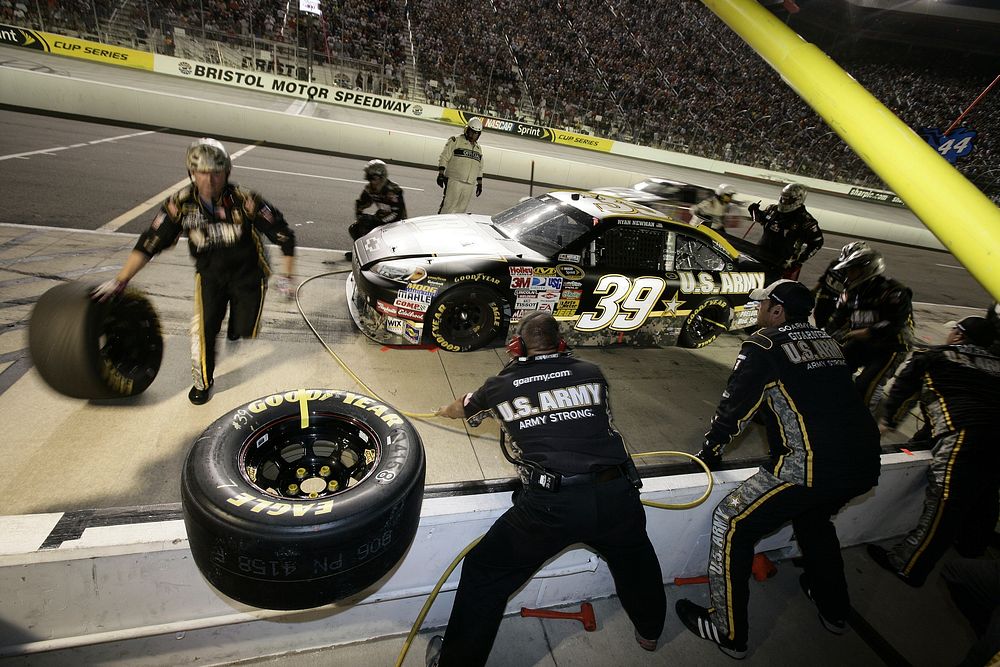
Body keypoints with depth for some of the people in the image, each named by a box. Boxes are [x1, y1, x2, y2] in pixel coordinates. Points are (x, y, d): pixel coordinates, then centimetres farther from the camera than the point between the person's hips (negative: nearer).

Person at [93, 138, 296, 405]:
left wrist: (287, 277, -16)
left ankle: (234, 326, 40)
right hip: (209, 273, 1)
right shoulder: (180, 203, -16)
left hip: (247, 271, -1)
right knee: (204, 327, -12)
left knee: (244, 331, -1)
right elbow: (150, 243, -11)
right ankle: (203, 381, 14)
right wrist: (120, 281, -13)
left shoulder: (245, 201, -24)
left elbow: (284, 235, -16)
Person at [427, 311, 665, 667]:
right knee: (634, 555, 36)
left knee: (484, 572, 19)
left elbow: (461, 408, 30)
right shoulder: (591, 373, 10)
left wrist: (445, 410, 54)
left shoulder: (501, 386, 8)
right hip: (616, 495, 4)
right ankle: (649, 630, 58)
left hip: (549, 504, -3)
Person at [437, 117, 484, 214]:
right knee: (448, 207, -9)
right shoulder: (455, 141, 1)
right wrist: (441, 174, -11)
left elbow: (480, 168, 26)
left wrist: (480, 183, 21)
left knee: (461, 209, 4)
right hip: (454, 181, -5)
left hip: (470, 185, 5)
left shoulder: (478, 148, 20)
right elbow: (444, 158, -3)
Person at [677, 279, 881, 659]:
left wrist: (709, 452, 13)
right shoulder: (827, 342, 17)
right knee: (813, 516, 35)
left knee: (732, 523, 4)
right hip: (865, 465, 8)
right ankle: (834, 610, 49)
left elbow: (734, 406, -1)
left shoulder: (763, 346, -3)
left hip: (811, 467, -8)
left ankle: (728, 632, 13)